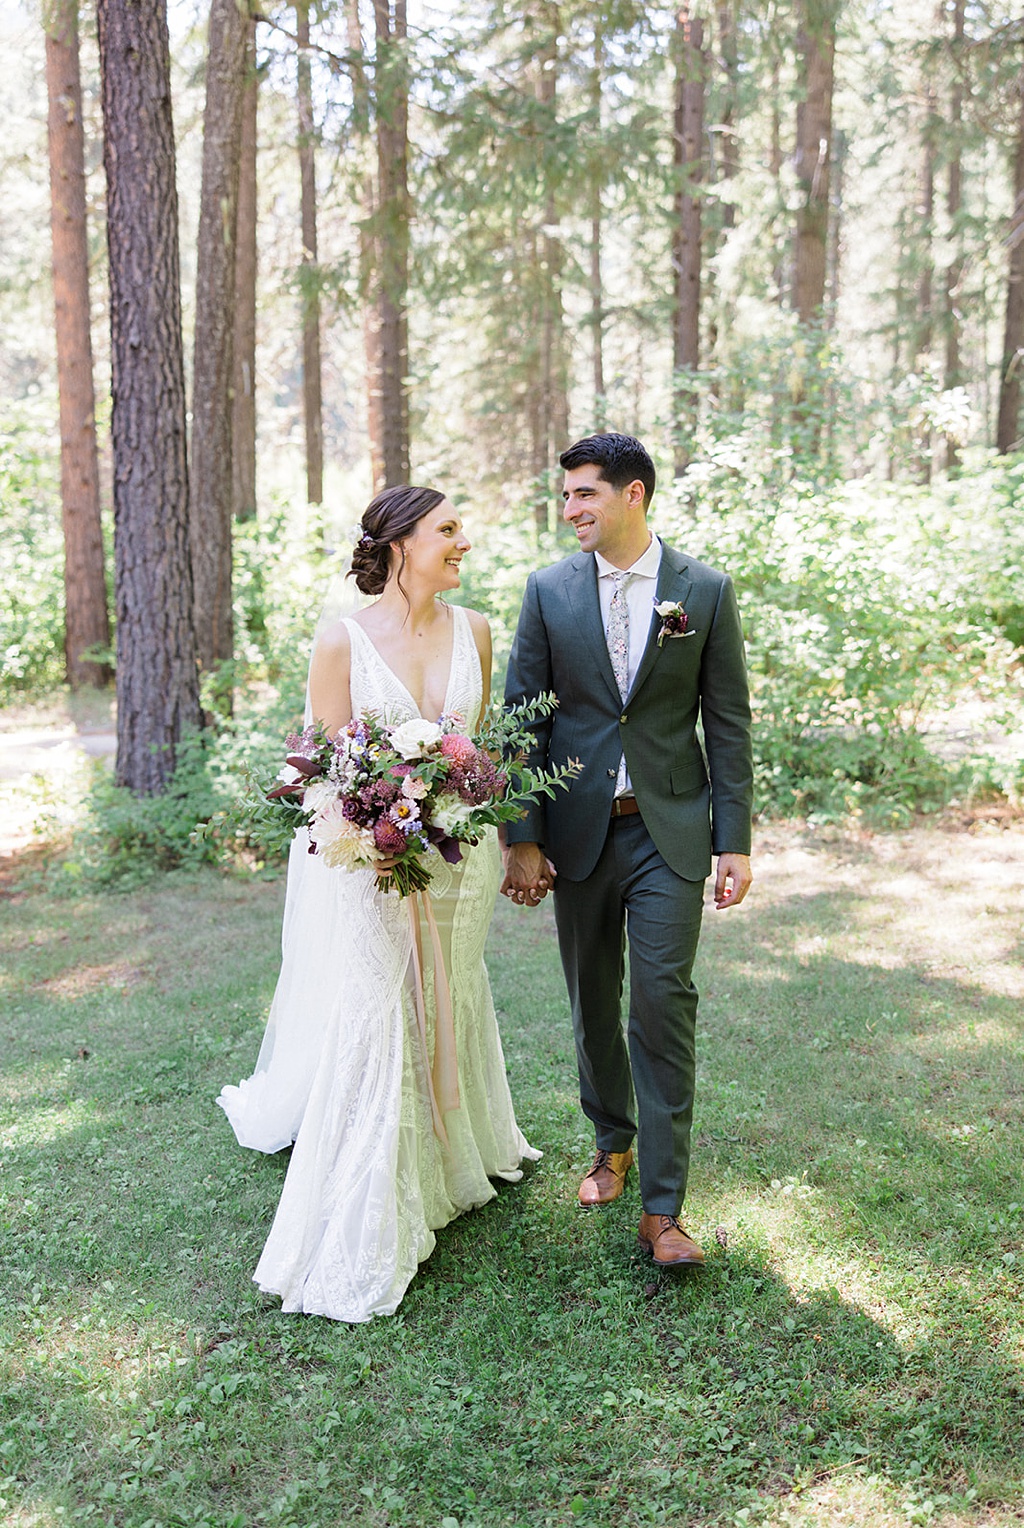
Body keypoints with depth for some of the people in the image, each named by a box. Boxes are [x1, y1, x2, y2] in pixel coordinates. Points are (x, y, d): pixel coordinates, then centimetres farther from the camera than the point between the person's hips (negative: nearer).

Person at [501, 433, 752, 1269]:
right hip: (578, 832, 2)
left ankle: (663, 1208, 2)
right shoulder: (549, 589, 1)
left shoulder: (705, 591, -2)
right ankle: (613, 1144, 37)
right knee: (593, 1003, 14)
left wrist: (735, 841, -4)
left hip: (669, 831, -2)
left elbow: (728, 721, 0)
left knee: (663, 1006, -6)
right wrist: (522, 838, -3)